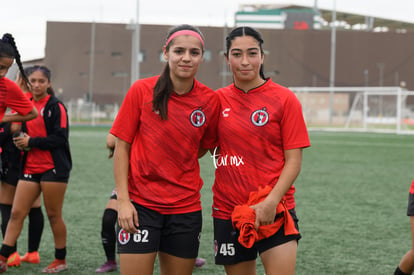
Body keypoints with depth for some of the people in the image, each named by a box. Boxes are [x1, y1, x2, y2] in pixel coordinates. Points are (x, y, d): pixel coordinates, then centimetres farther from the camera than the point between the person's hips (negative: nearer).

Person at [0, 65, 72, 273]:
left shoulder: (56, 107, -7)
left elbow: (60, 138, -15)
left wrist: (31, 142, -16)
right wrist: (21, 141, 2)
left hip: (53, 168, -6)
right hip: (30, 168, 6)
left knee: (54, 215, 2)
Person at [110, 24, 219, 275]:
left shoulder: (210, 101, -2)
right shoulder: (142, 90, -6)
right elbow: (122, 147, -3)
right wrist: (123, 200, -10)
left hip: (186, 207, 2)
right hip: (140, 204, -2)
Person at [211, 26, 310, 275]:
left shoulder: (285, 99, -4)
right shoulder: (218, 99, 4)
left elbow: (294, 161, -7)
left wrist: (270, 202, -16)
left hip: (274, 211, -3)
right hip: (228, 210, 3)